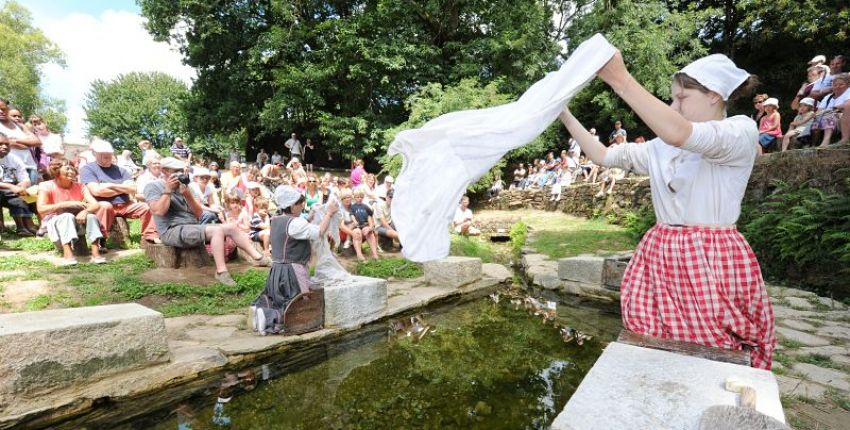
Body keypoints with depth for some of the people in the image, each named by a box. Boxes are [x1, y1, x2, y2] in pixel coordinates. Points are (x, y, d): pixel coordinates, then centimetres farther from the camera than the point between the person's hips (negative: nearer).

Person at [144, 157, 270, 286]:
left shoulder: (184, 185, 15)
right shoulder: (153, 187, 1)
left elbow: (199, 213, 7)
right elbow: (158, 211, -17)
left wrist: (187, 195, -8)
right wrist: (168, 190, -12)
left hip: (193, 227, 7)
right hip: (172, 231, -7)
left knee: (231, 228, -10)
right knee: (217, 230, -30)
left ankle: (258, 257, -12)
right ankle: (221, 271, -31)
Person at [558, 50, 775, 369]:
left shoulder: (742, 131, -6)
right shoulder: (662, 147, 12)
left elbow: (679, 134, -26)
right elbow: (603, 156, 11)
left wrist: (620, 79, -27)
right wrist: (565, 116, 4)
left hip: (713, 265, -5)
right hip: (660, 263, 5)